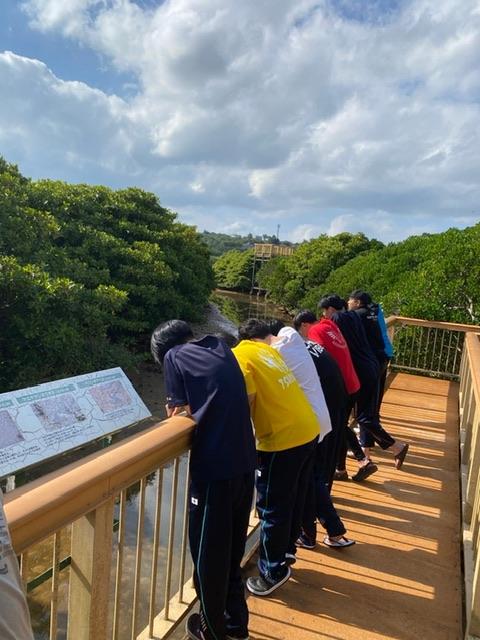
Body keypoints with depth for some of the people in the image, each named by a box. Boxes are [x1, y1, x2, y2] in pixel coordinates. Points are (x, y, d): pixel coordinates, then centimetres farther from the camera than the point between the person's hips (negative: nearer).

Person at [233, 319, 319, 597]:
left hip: (282, 440, -7)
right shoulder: (269, 350, 12)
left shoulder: (239, 355, -8)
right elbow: (269, 391, 10)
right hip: (308, 431, 8)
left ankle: (273, 572, 24)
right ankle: (285, 551, 40)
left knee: (272, 508, 9)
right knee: (294, 500, 22)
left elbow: (246, 400, -16)